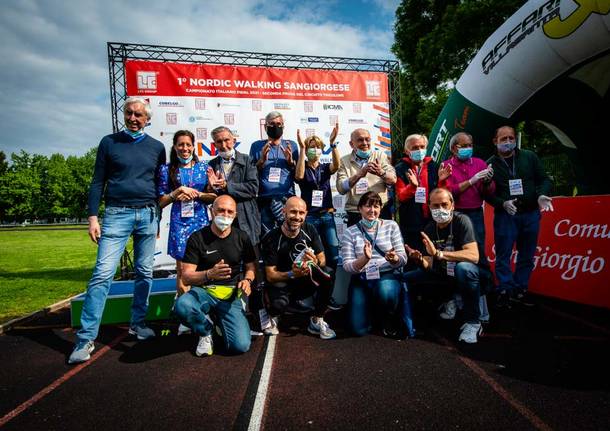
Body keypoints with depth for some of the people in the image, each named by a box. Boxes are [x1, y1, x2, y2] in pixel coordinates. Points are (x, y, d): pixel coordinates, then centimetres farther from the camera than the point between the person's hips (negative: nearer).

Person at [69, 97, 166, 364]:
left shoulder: (157, 147, 11)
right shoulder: (109, 142, 6)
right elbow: (98, 182, 4)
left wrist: (157, 217, 11)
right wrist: (93, 217, -4)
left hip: (148, 214, 3)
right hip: (117, 214, -2)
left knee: (145, 272, 6)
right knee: (103, 273, -9)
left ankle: (138, 323, 20)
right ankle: (86, 338, -3)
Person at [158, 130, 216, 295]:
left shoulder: (203, 167, 8)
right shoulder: (167, 169, 6)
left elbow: (214, 196, 7)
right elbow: (161, 201, 6)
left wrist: (195, 194, -8)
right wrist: (178, 191, -10)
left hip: (201, 220, 1)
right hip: (179, 222, -1)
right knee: (182, 269, 0)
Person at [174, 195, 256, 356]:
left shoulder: (242, 238, 5)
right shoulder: (197, 238, -3)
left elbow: (251, 267, 15)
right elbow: (186, 277, -8)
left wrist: (247, 280, -10)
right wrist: (209, 274, -29)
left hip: (231, 295, 1)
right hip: (204, 291, -1)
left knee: (241, 346, -19)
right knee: (182, 306, -37)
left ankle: (218, 320, 16)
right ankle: (206, 330, -1)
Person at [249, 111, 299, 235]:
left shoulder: (291, 146, 11)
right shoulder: (257, 146, 10)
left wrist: (291, 161, -7)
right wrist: (262, 160, -9)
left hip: (287, 198, 0)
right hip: (264, 200, 0)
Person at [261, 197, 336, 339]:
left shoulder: (310, 230, -7)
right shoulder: (271, 238, -18)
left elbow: (322, 259, -6)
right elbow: (270, 276, -17)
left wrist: (315, 261, -32)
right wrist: (291, 274, -37)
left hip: (307, 281, 4)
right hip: (281, 283, -3)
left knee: (328, 274, -25)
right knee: (279, 303, -36)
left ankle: (317, 321, -6)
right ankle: (272, 317, 5)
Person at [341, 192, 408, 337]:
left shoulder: (391, 226, 2)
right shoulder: (350, 232, 1)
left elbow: (403, 259, -2)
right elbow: (347, 266, -7)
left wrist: (393, 259, -26)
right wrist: (365, 259, -28)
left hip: (387, 275, 0)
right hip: (361, 279, 1)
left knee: (386, 293, -37)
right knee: (359, 329, -11)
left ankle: (389, 319, 1)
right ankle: (373, 311, 25)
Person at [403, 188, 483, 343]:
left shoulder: (461, 221, -16)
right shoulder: (429, 229, -2)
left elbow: (473, 255, -30)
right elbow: (429, 266, -2)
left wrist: (438, 253, -37)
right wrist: (420, 260, -26)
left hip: (464, 274, -4)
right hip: (441, 276, 5)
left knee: (463, 267, -39)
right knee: (405, 279, -10)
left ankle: (472, 322, -19)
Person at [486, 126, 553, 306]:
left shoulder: (529, 157, 5)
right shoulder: (490, 164, 0)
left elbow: (544, 179, 8)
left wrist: (542, 195, -11)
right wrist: (503, 203, -17)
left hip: (530, 214, 3)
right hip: (504, 215, -2)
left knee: (527, 256, 10)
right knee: (503, 255, -1)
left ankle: (520, 290, 24)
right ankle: (505, 291, 11)